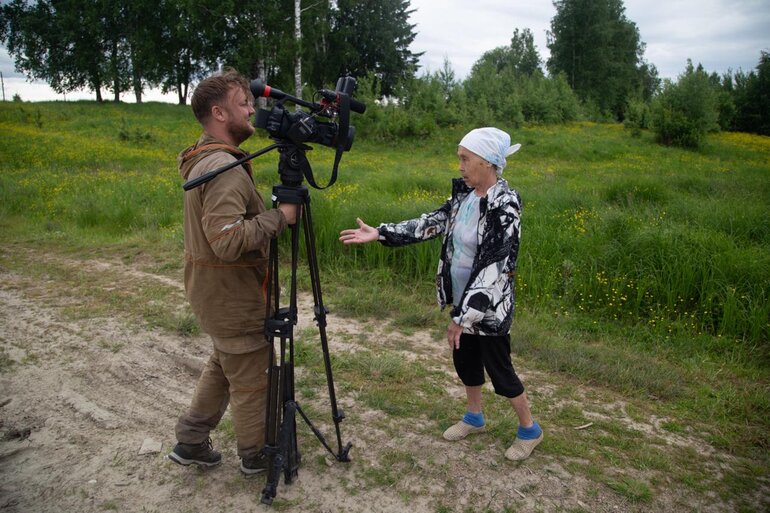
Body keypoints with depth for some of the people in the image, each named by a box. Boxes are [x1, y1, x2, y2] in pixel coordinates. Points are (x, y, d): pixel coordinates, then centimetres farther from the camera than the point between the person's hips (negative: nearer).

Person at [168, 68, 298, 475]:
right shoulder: (225, 169, -25)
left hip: (212, 292, 10)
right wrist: (277, 217, -23)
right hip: (233, 298, -10)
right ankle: (256, 455, 29)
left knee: (223, 365, 25)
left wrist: (270, 214, 7)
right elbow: (229, 241, -32)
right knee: (250, 378, 9)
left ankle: (190, 442, 36)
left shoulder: (201, 160, 7)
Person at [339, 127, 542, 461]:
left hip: (489, 307, -8)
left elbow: (494, 267, -28)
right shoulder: (464, 194, 0)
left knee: (498, 369, 6)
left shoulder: (505, 206, -24)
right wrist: (380, 233, -4)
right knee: (464, 359, 20)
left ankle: (530, 430, 29)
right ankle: (474, 417, 43)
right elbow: (432, 222, 2)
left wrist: (464, 315, -28)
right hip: (464, 299, 8)